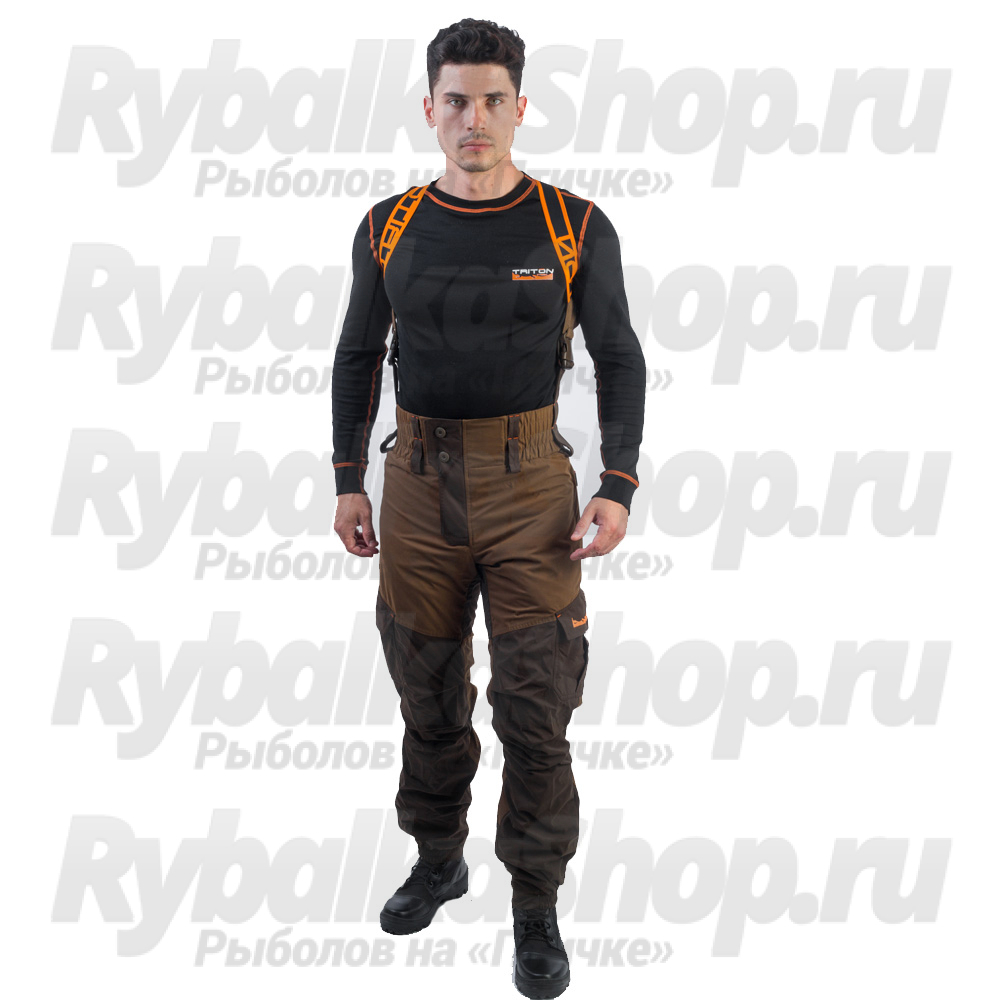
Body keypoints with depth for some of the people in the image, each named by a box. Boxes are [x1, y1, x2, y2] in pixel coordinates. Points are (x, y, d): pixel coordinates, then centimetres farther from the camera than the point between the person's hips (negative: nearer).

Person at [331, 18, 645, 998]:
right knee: (429, 696, 13)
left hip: (530, 487, -2)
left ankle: (536, 909, 12)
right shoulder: (390, 228, 2)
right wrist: (346, 484, 8)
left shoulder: (575, 227, -5)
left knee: (534, 708, -3)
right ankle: (437, 860, 35)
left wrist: (618, 491, -10)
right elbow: (357, 356, 11)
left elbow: (619, 358, 0)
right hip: (418, 485, 3)